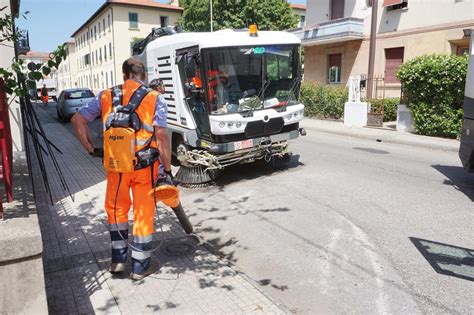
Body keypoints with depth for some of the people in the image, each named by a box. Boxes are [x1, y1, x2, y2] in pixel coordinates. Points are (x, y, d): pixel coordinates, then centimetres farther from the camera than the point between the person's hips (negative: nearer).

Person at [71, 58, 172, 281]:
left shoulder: (106, 96, 4)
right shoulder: (154, 98, -5)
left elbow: (77, 120, 8)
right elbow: (161, 136, -12)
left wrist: (91, 149, 13)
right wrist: (167, 169, -7)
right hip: (145, 166, -2)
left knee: (116, 209, 22)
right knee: (144, 213, 10)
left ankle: (118, 259, 29)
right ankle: (140, 267, 21)